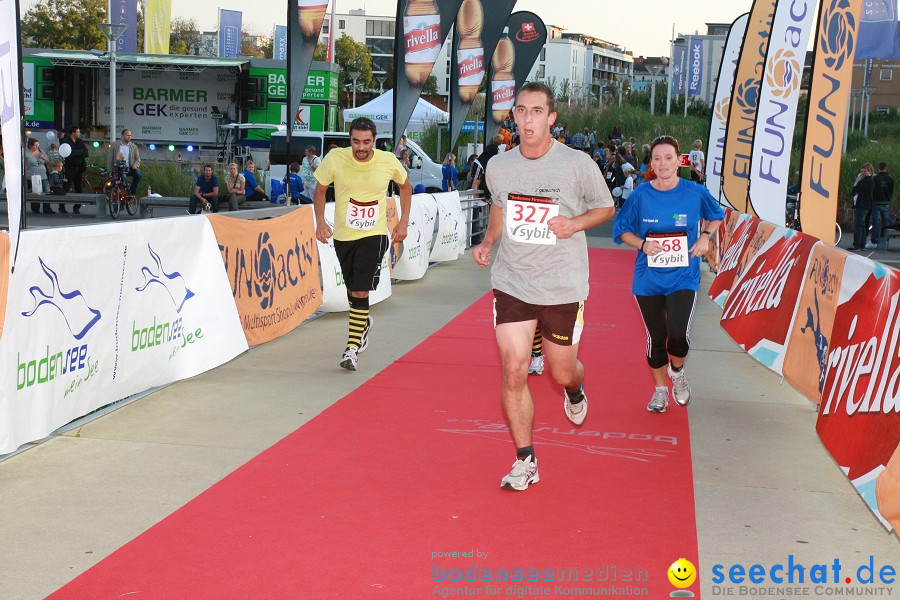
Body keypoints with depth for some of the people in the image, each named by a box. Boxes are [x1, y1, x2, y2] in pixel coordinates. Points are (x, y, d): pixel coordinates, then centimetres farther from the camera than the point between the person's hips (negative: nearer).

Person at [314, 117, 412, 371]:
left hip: (373, 235, -2)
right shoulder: (335, 158, -12)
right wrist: (320, 221, -8)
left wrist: (403, 222, 5)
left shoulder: (389, 161, -11)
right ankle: (364, 323, 47)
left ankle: (353, 347, -7)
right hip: (342, 235, 2)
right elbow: (320, 189, 4)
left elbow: (406, 186, 10)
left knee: (361, 290, -14)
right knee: (352, 289, 17)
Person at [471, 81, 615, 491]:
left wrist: (576, 223, -15)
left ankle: (575, 390, 50)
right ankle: (525, 461, 8)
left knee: (561, 372, 10)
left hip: (562, 287, -2)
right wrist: (488, 243, 5)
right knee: (513, 371, -6)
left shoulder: (578, 164, -10)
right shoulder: (498, 166, -1)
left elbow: (605, 207, 5)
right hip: (511, 284, 2)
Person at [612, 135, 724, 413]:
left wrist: (705, 236, -3)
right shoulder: (641, 195, -4)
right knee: (656, 337, 8)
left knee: (678, 333, -16)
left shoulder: (695, 193, -4)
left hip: (683, 278, -1)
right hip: (648, 278, 1)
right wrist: (642, 244, -12)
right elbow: (621, 230, 6)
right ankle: (660, 389, 30)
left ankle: (677, 371, 18)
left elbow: (716, 216, 16)